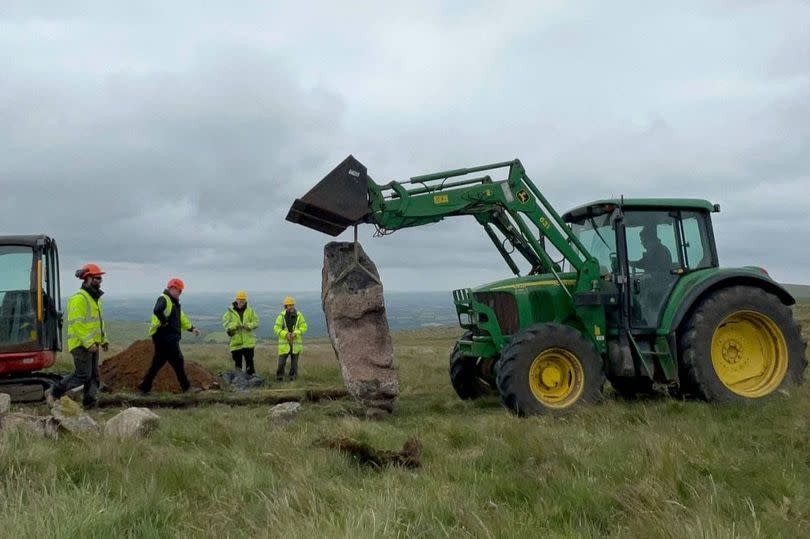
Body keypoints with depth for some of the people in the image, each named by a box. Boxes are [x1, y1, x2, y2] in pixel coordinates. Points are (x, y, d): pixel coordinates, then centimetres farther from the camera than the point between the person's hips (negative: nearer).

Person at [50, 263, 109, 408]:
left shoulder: (95, 298, 17)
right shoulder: (79, 299, -14)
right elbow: (76, 323, -21)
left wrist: (103, 339, 16)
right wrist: (88, 342, -24)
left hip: (92, 344, 10)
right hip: (81, 344, -9)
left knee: (94, 374, 7)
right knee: (82, 375, -9)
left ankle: (89, 400, 10)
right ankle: (55, 393, 3)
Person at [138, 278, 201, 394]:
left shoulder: (174, 302, 23)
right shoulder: (164, 299, -11)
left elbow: (181, 317, 32)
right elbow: (157, 311, -33)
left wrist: (191, 328, 31)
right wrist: (164, 322, -22)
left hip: (170, 338, 10)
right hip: (164, 337, -10)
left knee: (157, 363, 10)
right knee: (178, 361, -3)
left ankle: (145, 387, 13)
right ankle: (186, 387, 5)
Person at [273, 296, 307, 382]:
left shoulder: (299, 315, -2)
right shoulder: (281, 316, -7)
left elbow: (304, 327, -4)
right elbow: (276, 329, -7)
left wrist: (295, 333, -20)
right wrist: (286, 334, -22)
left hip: (296, 342, 1)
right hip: (284, 342, -1)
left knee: (294, 362, 7)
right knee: (281, 361, -2)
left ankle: (292, 377, 19)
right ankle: (279, 377, 13)